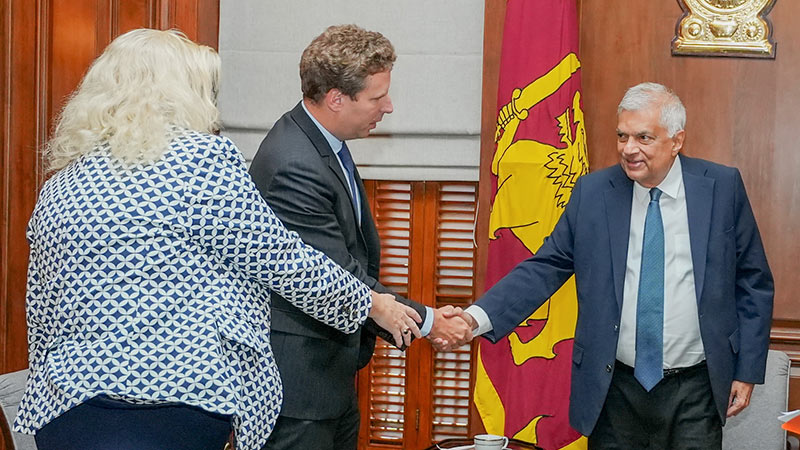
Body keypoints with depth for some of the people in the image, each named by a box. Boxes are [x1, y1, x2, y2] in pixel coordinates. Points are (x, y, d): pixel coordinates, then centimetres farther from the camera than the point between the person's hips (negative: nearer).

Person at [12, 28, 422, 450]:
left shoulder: (55, 190, 12)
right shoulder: (202, 157, -6)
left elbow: (40, 318, 17)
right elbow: (283, 263, -2)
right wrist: (372, 304, 12)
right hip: (182, 400, -6)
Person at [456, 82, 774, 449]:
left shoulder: (723, 186, -2)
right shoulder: (591, 192, -1)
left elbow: (753, 284, 5)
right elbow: (544, 268, -3)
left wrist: (747, 371, 2)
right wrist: (477, 318, -17)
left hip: (694, 392, 0)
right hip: (615, 389, 1)